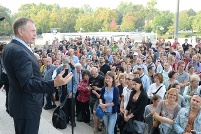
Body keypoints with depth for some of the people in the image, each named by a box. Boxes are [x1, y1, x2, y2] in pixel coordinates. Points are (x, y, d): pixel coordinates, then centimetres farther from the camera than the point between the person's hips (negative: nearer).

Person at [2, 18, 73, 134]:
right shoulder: (19, 51, -26)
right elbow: (27, 84, -32)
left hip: (22, 103, 11)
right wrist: (54, 83, -42)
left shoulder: (12, 47, 8)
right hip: (27, 106, -11)